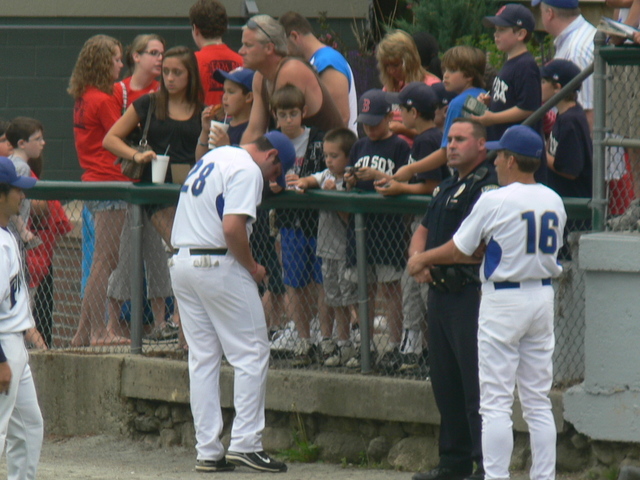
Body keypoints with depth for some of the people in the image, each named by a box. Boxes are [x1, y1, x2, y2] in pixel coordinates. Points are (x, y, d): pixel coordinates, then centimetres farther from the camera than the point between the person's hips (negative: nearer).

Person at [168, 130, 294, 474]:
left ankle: (207, 451, 8)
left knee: (202, 359, 10)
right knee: (251, 354, -2)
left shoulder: (214, 156, 19)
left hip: (181, 262, 9)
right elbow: (232, 226, -22)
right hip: (218, 265, -9)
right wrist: (252, 267, -8)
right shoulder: (247, 170, -10)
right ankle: (245, 443, -8)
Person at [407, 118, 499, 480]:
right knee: (445, 382, 13)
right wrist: (416, 256, 4)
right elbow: (424, 230, 25)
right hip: (441, 292, 10)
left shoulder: (487, 185, -11)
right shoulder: (448, 186, 20)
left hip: (471, 296, -10)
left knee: (476, 382, -9)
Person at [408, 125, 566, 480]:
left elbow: (457, 250, -6)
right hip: (544, 297, 6)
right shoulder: (553, 202, 5)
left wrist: (421, 261, 14)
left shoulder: (495, 201, -13)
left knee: (495, 403, -3)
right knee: (538, 401, 10)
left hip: (504, 302, -6)